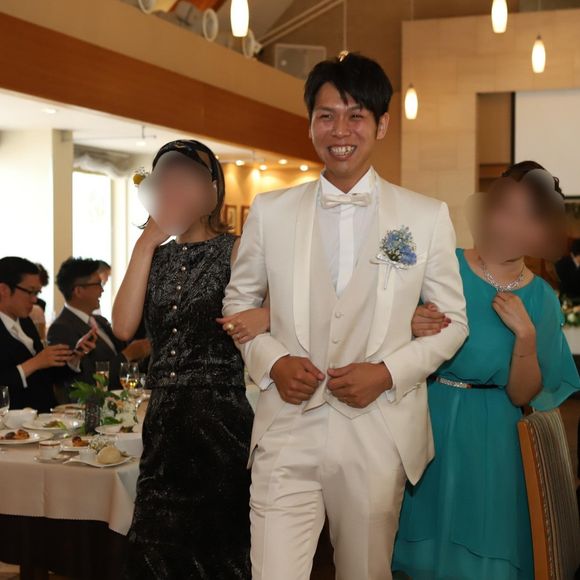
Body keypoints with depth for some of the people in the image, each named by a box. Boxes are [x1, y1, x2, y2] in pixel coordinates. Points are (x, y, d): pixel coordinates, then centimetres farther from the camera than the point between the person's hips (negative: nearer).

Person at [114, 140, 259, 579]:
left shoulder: (235, 251, -3)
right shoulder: (155, 256, 10)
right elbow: (124, 327, -5)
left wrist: (261, 318, -30)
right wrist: (146, 244, -5)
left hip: (221, 413, -5)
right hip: (165, 414, 5)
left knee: (217, 542, 6)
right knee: (158, 543, 12)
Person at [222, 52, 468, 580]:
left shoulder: (427, 217, 1)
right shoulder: (270, 211, 4)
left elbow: (453, 319, 6)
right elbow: (239, 300, 13)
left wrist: (389, 372, -10)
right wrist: (271, 362, -5)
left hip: (380, 435, 0)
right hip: (287, 435, 0)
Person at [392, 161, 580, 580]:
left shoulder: (539, 298, -4)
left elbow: (521, 396, -4)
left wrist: (525, 336, -18)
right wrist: (413, 330, -22)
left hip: (487, 440, 0)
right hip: (424, 424, 0)